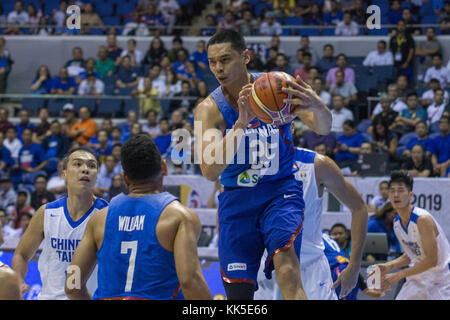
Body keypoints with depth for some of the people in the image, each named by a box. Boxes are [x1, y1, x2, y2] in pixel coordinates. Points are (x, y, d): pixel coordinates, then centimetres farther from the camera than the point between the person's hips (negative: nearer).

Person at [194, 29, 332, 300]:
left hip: (280, 189, -2)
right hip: (237, 199, 2)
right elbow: (210, 171, -23)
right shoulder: (209, 109, -8)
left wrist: (318, 108, -44)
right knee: (238, 292, 2)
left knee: (286, 267, -29)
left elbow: (323, 129, -18)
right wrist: (241, 123, -36)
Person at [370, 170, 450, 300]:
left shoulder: (423, 219, -23)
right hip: (418, 278, 8)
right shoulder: (397, 222, 3)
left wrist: (398, 275, -23)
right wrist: (388, 266, -1)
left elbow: (431, 260, -24)